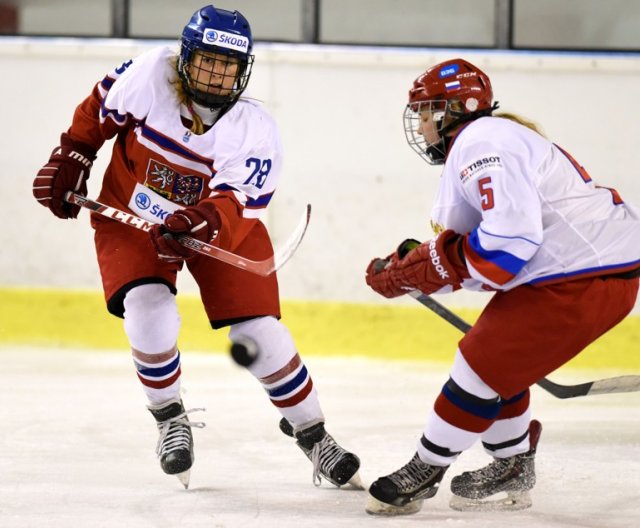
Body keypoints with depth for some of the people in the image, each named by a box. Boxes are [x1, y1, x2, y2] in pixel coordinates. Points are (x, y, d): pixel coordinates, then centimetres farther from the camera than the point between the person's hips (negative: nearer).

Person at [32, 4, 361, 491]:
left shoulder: (255, 129, -22)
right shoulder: (152, 75, -20)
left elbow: (237, 205, -33)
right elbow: (101, 110, -1)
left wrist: (202, 223, -51)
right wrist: (70, 159, 2)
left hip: (220, 227, 0)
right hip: (130, 215, 0)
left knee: (259, 333, -7)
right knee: (151, 317, -23)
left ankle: (311, 433, 12)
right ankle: (171, 420, 3)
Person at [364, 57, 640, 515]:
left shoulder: (483, 143, -16)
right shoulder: (468, 148, 19)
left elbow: (511, 237, -26)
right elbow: (463, 243, 17)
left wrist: (439, 267, -16)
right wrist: (406, 271, 3)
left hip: (589, 277, -11)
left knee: (483, 362, -5)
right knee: (495, 361, 19)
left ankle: (424, 471, 7)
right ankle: (513, 470, 31)